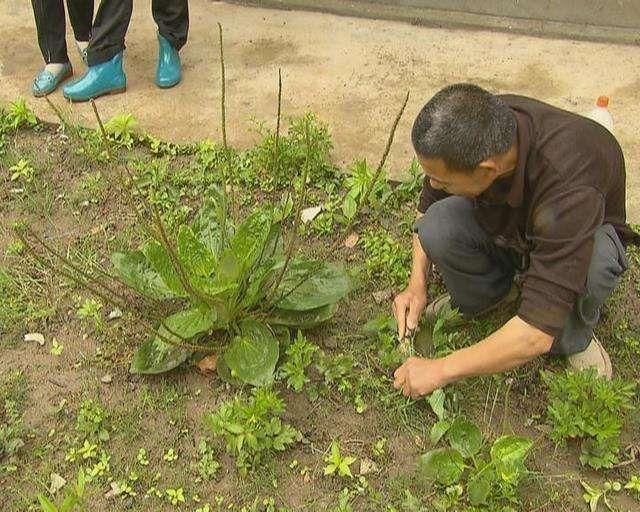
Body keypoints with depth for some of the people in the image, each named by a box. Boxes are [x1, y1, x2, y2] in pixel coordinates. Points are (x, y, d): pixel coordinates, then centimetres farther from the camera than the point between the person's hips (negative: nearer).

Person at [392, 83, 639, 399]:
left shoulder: (568, 191, -44)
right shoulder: (475, 130, -28)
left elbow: (537, 334, -43)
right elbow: (428, 204, -5)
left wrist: (439, 370, -33)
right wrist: (417, 285, -15)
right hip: (502, 222, 4)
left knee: (592, 265, -40)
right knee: (437, 226, -27)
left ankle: (574, 339, -6)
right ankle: (486, 293, 4)